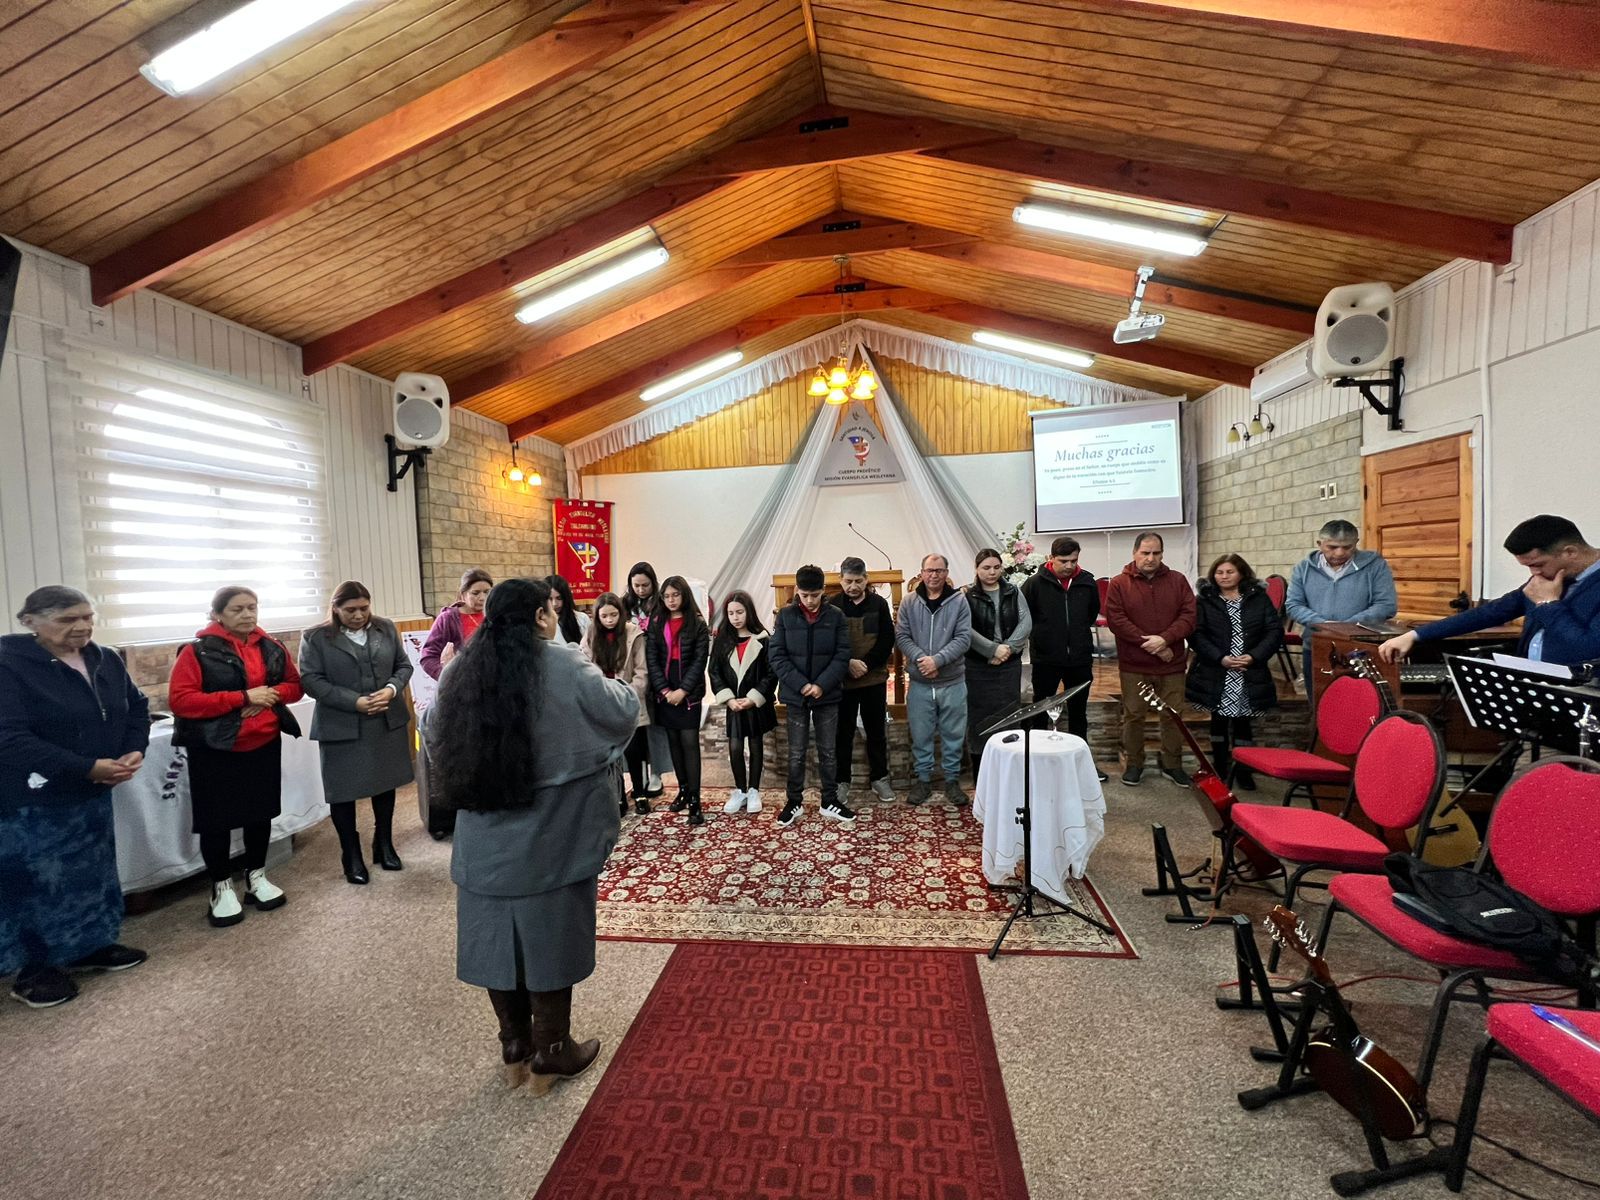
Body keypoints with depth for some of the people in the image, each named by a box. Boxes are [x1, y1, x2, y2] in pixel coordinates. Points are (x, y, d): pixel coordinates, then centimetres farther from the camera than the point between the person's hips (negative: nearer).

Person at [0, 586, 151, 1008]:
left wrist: (135, 750, -8)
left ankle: (91, 948, 34)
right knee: (37, 881, 6)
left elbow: (136, 707, 9)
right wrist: (88, 768, -25)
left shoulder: (106, 661, 1)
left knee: (94, 872, 17)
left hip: (93, 792, 6)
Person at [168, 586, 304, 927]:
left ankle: (256, 876, 31)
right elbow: (179, 700, -18)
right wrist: (242, 697, -23)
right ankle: (222, 887, 23)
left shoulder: (272, 648, 3)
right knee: (216, 819, 6)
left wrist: (271, 695, -13)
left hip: (264, 744, 4)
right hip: (215, 749, -4)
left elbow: (294, 685, 9)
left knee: (261, 812, 14)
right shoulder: (198, 651, -11)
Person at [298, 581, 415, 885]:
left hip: (388, 722, 3)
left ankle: (384, 845, 31)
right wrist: (355, 702, -20)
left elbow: (404, 665, 7)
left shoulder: (386, 629, 4)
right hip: (341, 727, -3)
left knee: (385, 784, 14)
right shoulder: (315, 637, -5)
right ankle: (351, 856, 23)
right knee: (343, 791, 7)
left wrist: (392, 689, -13)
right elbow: (311, 680, -11)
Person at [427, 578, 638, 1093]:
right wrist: (619, 686, 13)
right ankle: (550, 1051, 25)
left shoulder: (461, 673, -2)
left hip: (484, 837, 5)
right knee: (549, 936, 10)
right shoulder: (565, 667, -16)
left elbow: (435, 735, 12)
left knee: (498, 935, 16)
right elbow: (624, 714, -7)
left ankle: (514, 1047, 33)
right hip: (550, 836, -4)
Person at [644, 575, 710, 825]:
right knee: (673, 741, 9)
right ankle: (683, 790, 21)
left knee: (690, 742, -6)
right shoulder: (656, 624, 7)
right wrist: (665, 690, -9)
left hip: (689, 693, -3)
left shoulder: (698, 624, -2)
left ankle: (695, 800, -4)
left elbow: (700, 660, -6)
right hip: (663, 693, 3)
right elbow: (651, 659, 1)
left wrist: (682, 690, -14)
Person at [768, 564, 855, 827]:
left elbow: (843, 655, -5)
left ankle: (830, 802, 24)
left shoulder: (836, 616, -3)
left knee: (828, 751, 11)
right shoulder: (785, 615, -3)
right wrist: (801, 685, -15)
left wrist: (822, 685, -16)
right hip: (795, 695, 0)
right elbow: (777, 655, -6)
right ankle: (794, 802, 23)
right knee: (796, 753, 9)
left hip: (828, 695, 0)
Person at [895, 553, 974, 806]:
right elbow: (902, 636, -3)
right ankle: (923, 779, 26)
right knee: (920, 735, 10)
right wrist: (920, 658, -18)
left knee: (953, 734, 11)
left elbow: (964, 638, -9)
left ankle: (952, 779, 27)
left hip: (953, 682, 0)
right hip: (919, 683, 1)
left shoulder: (959, 602, -2)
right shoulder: (909, 602, 1)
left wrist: (937, 660, -19)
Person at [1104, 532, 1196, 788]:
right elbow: (1115, 620, -11)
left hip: (1172, 664, 2)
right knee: (1133, 716, 7)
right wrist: (1148, 644, -16)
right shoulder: (1119, 584, -3)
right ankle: (1133, 764, 22)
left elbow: (1189, 615, -3)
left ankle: (1172, 764, 27)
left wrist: (1164, 639, -18)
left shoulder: (1178, 581, 4)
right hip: (1133, 665, -2)